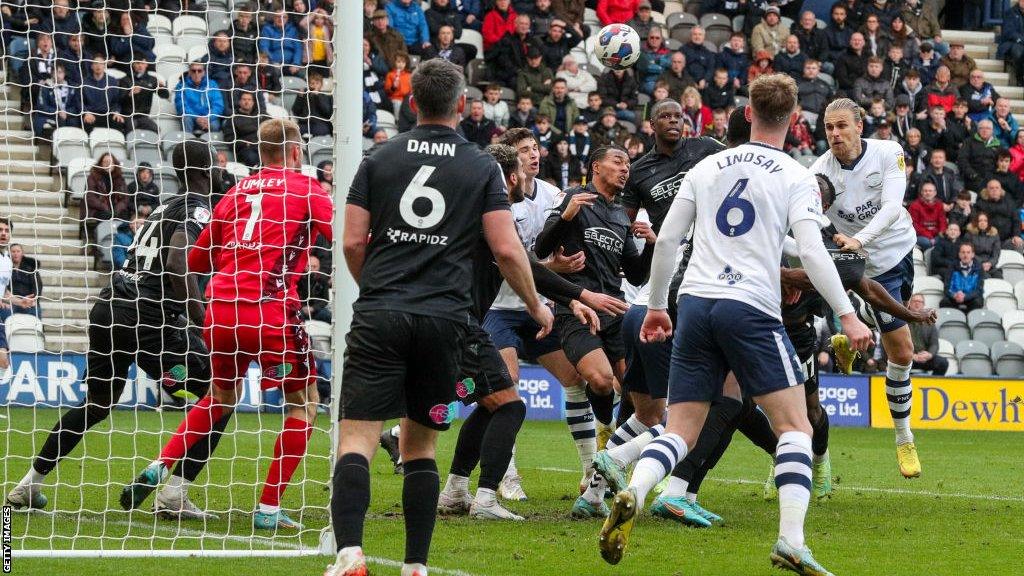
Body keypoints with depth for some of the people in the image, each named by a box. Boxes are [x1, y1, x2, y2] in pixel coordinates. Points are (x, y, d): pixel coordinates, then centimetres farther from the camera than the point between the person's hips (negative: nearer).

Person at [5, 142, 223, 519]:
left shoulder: (163, 209, 23)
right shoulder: (198, 209, -3)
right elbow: (177, 263, -18)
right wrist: (205, 323, -17)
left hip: (107, 311, 9)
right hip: (149, 317, -9)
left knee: (96, 405, 27)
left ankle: (29, 485, 32)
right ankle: (174, 495, -10)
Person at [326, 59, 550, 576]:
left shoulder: (380, 160, 8)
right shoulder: (482, 168, 6)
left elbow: (352, 243, 5)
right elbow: (507, 249, 0)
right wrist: (536, 306, 17)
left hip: (379, 318, -1)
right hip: (444, 318, 1)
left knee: (356, 440, -8)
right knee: (420, 446, 13)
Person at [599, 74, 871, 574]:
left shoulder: (708, 167, 14)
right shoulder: (797, 178, 2)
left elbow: (667, 239, 13)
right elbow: (812, 252, -9)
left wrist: (657, 305, 23)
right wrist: (847, 316, -6)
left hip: (695, 303, 4)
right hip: (750, 308, -4)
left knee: (680, 432, 7)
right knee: (795, 427, 2)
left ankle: (631, 495, -23)